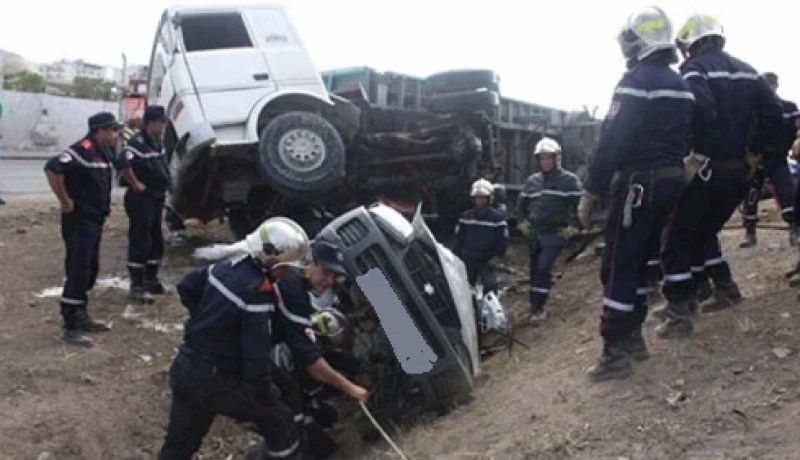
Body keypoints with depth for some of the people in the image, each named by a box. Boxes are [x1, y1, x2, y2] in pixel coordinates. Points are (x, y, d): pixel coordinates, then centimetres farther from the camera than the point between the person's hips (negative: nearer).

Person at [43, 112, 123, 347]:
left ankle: (80, 316, 28)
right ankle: (71, 328, -5)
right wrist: (65, 202, -23)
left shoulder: (105, 152, 11)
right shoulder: (83, 150, -19)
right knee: (78, 272, -9)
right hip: (79, 221, -10)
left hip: (95, 221, 10)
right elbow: (52, 168, -30)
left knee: (90, 270, 16)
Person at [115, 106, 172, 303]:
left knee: (157, 241, 16)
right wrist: (135, 184, -23)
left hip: (156, 198, 10)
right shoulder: (137, 142, -18)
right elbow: (122, 163, -35)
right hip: (141, 199, -9)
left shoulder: (157, 141, 12)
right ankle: (137, 286, -1)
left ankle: (151, 279, 29)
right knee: (140, 242, -6)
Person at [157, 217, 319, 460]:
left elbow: (186, 287, 18)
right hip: (215, 381, -8)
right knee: (281, 420, 9)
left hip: (184, 368, 8)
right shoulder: (258, 293, -25)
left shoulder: (226, 266, 1)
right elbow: (256, 355, -25)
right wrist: (267, 398, -11)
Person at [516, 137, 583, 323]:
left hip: (555, 234, -5)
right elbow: (521, 202, 23)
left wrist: (572, 225, -11)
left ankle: (538, 308, -8)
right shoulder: (532, 180, 9)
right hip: (534, 233, 5)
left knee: (543, 268, -16)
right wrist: (523, 220, 12)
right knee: (534, 270, 9)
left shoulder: (569, 180, -7)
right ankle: (535, 305, 22)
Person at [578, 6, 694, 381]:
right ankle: (632, 336, 24)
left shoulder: (635, 82, -13)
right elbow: (687, 139, 17)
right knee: (641, 261, 17)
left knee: (619, 266, -6)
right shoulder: (681, 86, 14)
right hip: (672, 181, 9)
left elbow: (612, 140, -19)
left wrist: (590, 191, -16)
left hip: (638, 183, -9)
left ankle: (615, 353, -6)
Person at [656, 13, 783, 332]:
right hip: (738, 170, 7)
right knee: (704, 231, 25)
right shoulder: (745, 70, 13)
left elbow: (702, 111, -28)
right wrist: (753, 152, 8)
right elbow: (772, 111, 5)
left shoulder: (694, 69, -9)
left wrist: (698, 154, -18)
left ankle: (679, 314, -4)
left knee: (678, 240, 0)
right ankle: (725, 288, 26)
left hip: (705, 169, -7)